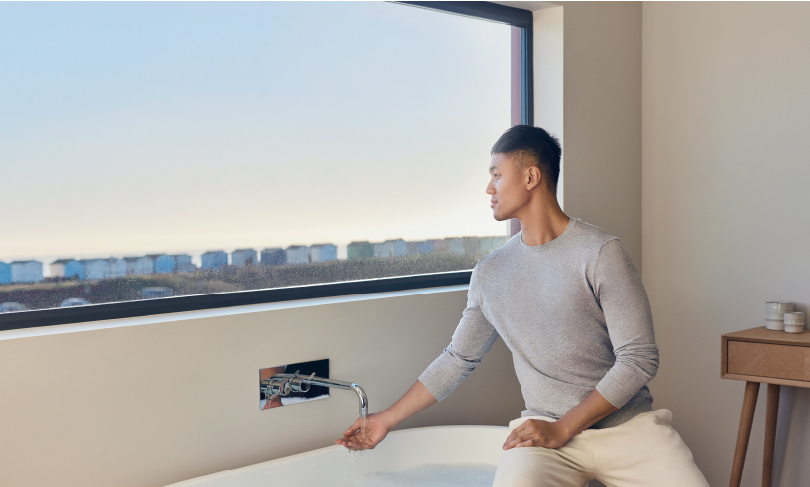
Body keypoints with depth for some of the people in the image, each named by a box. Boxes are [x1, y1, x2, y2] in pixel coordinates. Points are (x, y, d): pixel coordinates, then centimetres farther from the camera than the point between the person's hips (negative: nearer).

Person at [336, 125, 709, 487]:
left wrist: (562, 429, -14)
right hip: (547, 428, 1)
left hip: (628, 424, -1)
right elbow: (458, 359, 17)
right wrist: (388, 419, 19)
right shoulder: (490, 273, 9)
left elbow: (639, 359, -10)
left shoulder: (601, 253, -6)